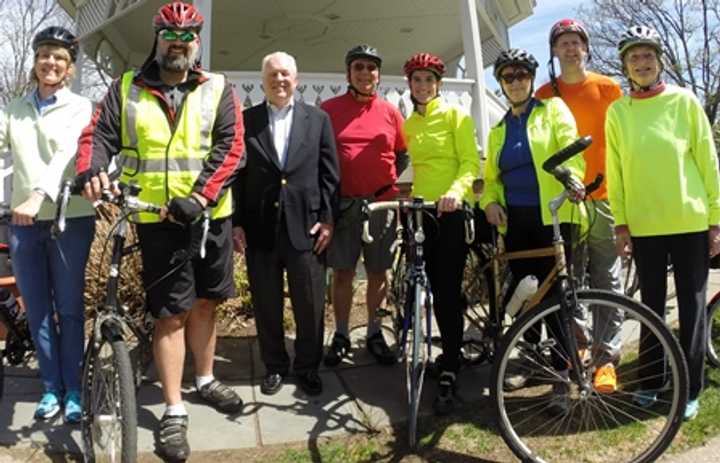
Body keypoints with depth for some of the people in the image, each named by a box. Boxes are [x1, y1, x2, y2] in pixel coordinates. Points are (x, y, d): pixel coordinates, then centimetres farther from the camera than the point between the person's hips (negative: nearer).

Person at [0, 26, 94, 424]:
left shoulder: (80, 108, -1)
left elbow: (68, 154, -17)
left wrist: (40, 195, -32)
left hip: (71, 219, -3)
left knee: (69, 308, 4)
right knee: (37, 310, 9)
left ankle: (73, 389, 17)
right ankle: (51, 387, 23)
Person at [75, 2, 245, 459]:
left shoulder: (218, 89, 3)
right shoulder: (127, 89, 7)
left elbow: (230, 148, -7)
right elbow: (99, 135, 0)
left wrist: (198, 198, -20)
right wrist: (91, 170, -23)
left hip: (210, 214, 1)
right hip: (157, 218, -1)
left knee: (205, 301, 15)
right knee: (171, 311, 1)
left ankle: (205, 380, 36)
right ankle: (174, 411, 12)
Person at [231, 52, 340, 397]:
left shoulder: (318, 119, 8)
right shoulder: (246, 120, 7)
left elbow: (330, 173, 5)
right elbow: (237, 174, 4)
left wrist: (327, 219, -2)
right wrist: (237, 222, -1)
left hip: (306, 226, 0)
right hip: (260, 227, 0)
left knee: (310, 303, 6)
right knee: (266, 304, 10)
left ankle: (307, 366, 23)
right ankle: (274, 366, 26)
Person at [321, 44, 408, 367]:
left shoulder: (390, 112, 7)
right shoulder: (328, 109, 3)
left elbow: (402, 155, 16)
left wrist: (388, 182, 4)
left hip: (382, 203, 2)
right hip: (342, 204, -1)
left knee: (378, 272, 8)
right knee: (342, 272, 3)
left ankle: (374, 333, 21)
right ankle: (341, 335, 16)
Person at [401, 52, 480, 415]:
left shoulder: (455, 115, -1)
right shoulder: (408, 124, 15)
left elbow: (470, 162, -9)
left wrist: (456, 191, -27)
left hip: (452, 211, -5)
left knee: (448, 292, -9)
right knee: (436, 291, 9)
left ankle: (449, 376, -5)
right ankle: (452, 352, 26)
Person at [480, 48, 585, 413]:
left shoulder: (553, 109, 5)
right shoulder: (499, 130, 20)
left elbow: (570, 146, -12)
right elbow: (491, 177, 20)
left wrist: (573, 177, -33)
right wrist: (489, 202, -1)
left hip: (552, 216, -5)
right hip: (515, 220, 5)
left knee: (555, 293, -6)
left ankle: (561, 376, 2)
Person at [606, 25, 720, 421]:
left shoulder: (684, 100, 0)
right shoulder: (617, 111, 4)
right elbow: (615, 171, 5)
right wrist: (620, 222, 1)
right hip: (644, 225, 2)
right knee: (652, 304, 11)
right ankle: (651, 380, 23)